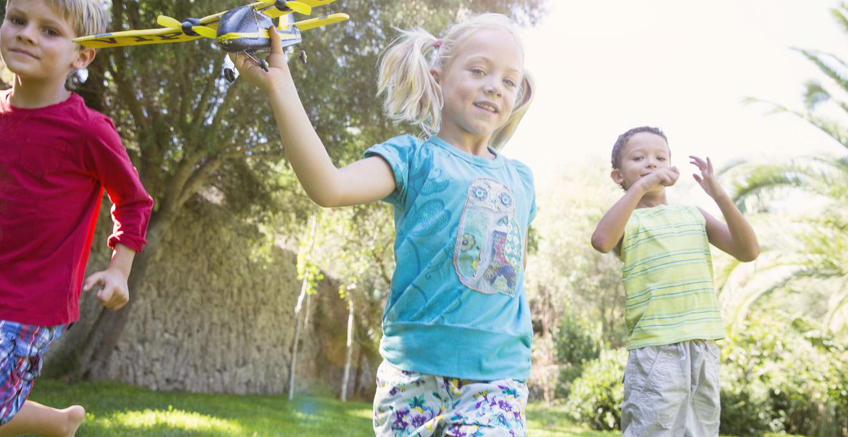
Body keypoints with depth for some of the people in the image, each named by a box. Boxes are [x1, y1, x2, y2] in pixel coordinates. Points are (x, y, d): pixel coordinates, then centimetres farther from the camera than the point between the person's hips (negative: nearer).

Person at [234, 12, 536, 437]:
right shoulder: (416, 158, -2)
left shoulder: (519, 179, 13)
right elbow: (328, 187, -20)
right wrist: (279, 85, -25)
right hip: (415, 370, -3)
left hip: (498, 375, 3)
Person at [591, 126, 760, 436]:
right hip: (656, 351, -5)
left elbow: (748, 251, 6)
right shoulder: (628, 220, 4)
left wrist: (719, 195, -3)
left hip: (704, 349, 5)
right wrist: (641, 187, -19)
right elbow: (601, 241, -20)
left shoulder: (694, 216, 17)